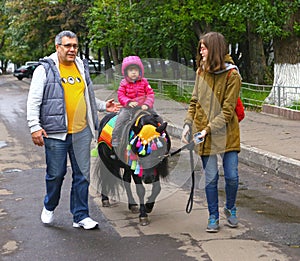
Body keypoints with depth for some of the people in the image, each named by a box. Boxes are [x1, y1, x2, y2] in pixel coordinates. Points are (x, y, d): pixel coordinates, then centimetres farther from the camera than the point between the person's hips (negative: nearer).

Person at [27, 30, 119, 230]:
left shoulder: (82, 68, 14)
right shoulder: (45, 69, -3)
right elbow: (34, 101, -6)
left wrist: (103, 106, 14)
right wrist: (35, 126, -14)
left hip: (82, 133, 5)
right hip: (55, 133, -5)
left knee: (82, 175, 7)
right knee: (56, 174, 5)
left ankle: (80, 216, 17)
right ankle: (49, 207, 31)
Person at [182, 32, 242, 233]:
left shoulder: (232, 75, -10)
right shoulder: (201, 71, 7)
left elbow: (227, 110, -13)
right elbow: (195, 101, 13)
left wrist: (209, 129, -19)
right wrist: (188, 124, 1)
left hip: (226, 133, -3)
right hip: (204, 133, 3)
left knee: (232, 176, 2)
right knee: (211, 178, 4)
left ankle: (230, 209, 28)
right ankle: (213, 217, 17)